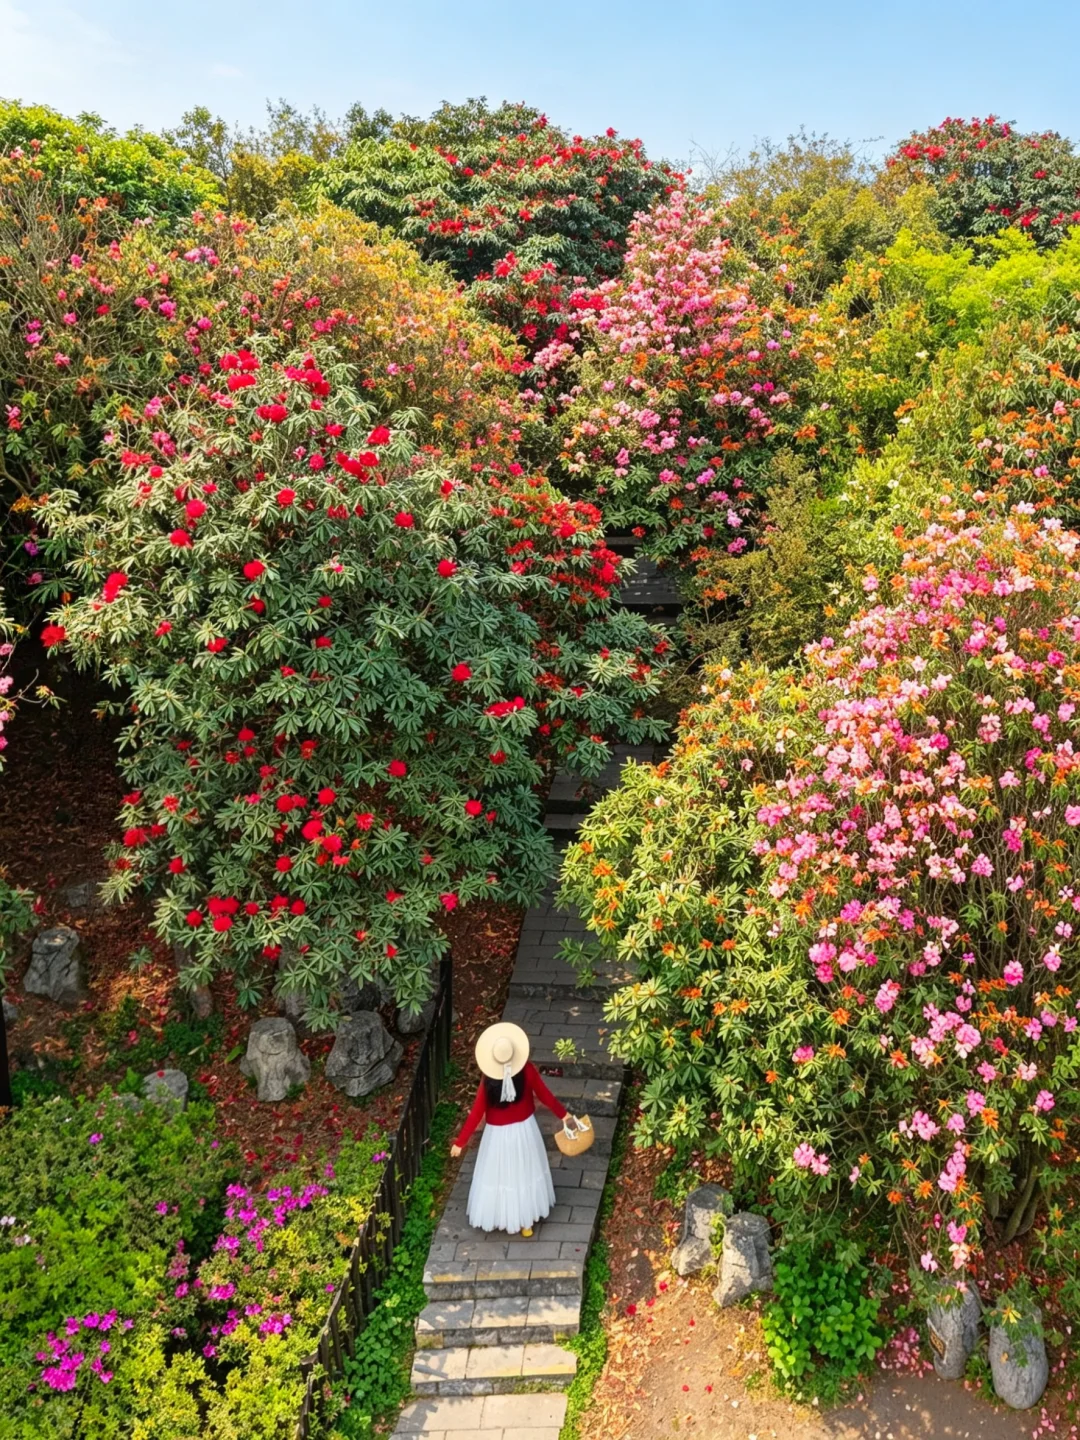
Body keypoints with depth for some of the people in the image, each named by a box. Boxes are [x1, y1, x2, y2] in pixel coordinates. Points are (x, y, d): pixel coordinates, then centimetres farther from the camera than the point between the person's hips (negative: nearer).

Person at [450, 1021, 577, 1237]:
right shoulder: (528, 1070, -21)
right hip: (524, 1129, 2)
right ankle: (526, 1220, 37)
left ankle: (502, 1218, 39)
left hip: (498, 1134, -2)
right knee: (524, 1174, 22)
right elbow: (544, 1095, -9)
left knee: (499, 1176, 20)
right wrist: (563, 1114, 7)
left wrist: (460, 1142, -9)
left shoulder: (488, 1078, -25)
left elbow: (476, 1112, -19)